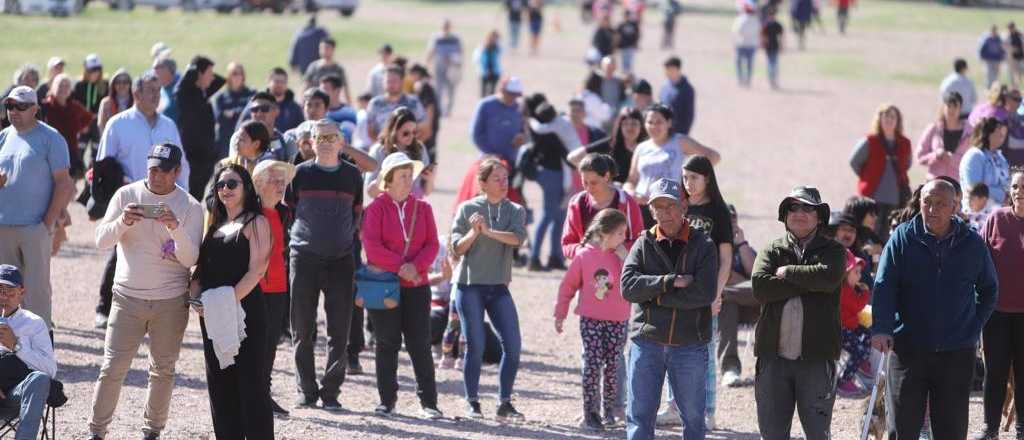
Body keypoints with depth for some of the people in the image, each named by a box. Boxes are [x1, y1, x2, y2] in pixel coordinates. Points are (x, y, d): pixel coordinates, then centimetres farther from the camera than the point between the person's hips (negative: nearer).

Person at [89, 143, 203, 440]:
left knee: (163, 369, 6)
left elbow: (189, 259, -7)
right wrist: (123, 221, -22)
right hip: (128, 297, 0)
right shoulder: (126, 195, 1)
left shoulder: (190, 207, -1)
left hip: (171, 301, 0)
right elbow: (101, 240, -3)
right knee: (113, 367, -4)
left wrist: (176, 228, -24)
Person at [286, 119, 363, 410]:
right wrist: (303, 234, 5)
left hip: (341, 259, 1)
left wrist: (344, 237, 12)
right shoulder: (301, 173, 3)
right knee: (303, 329, 2)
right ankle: (306, 390, 9)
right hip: (304, 258, -1)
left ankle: (330, 390, 4)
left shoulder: (352, 175, 8)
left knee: (339, 329, -2)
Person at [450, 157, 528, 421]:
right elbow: (456, 248, -2)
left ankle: (505, 404, 5)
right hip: (469, 285, -3)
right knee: (475, 346, -5)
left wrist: (488, 231, -23)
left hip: (499, 287, 3)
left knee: (513, 346, -5)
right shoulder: (467, 209, 2)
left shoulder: (515, 211, 8)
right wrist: (473, 232, -19)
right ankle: (473, 404, 6)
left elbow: (518, 238, -12)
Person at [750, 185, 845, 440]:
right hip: (773, 354, 2)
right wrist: (807, 281, -10)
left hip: (816, 356, -2)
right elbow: (760, 287, -8)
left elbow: (829, 277, -16)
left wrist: (788, 272, -5)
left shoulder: (832, 251, 8)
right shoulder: (772, 251, 12)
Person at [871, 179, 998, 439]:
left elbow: (989, 289, 17)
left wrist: (975, 327, 5)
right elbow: (884, 286, -7)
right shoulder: (902, 238, -1)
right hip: (907, 347, -1)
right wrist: (880, 329, -21)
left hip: (957, 352, 1)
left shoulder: (972, 244, 3)